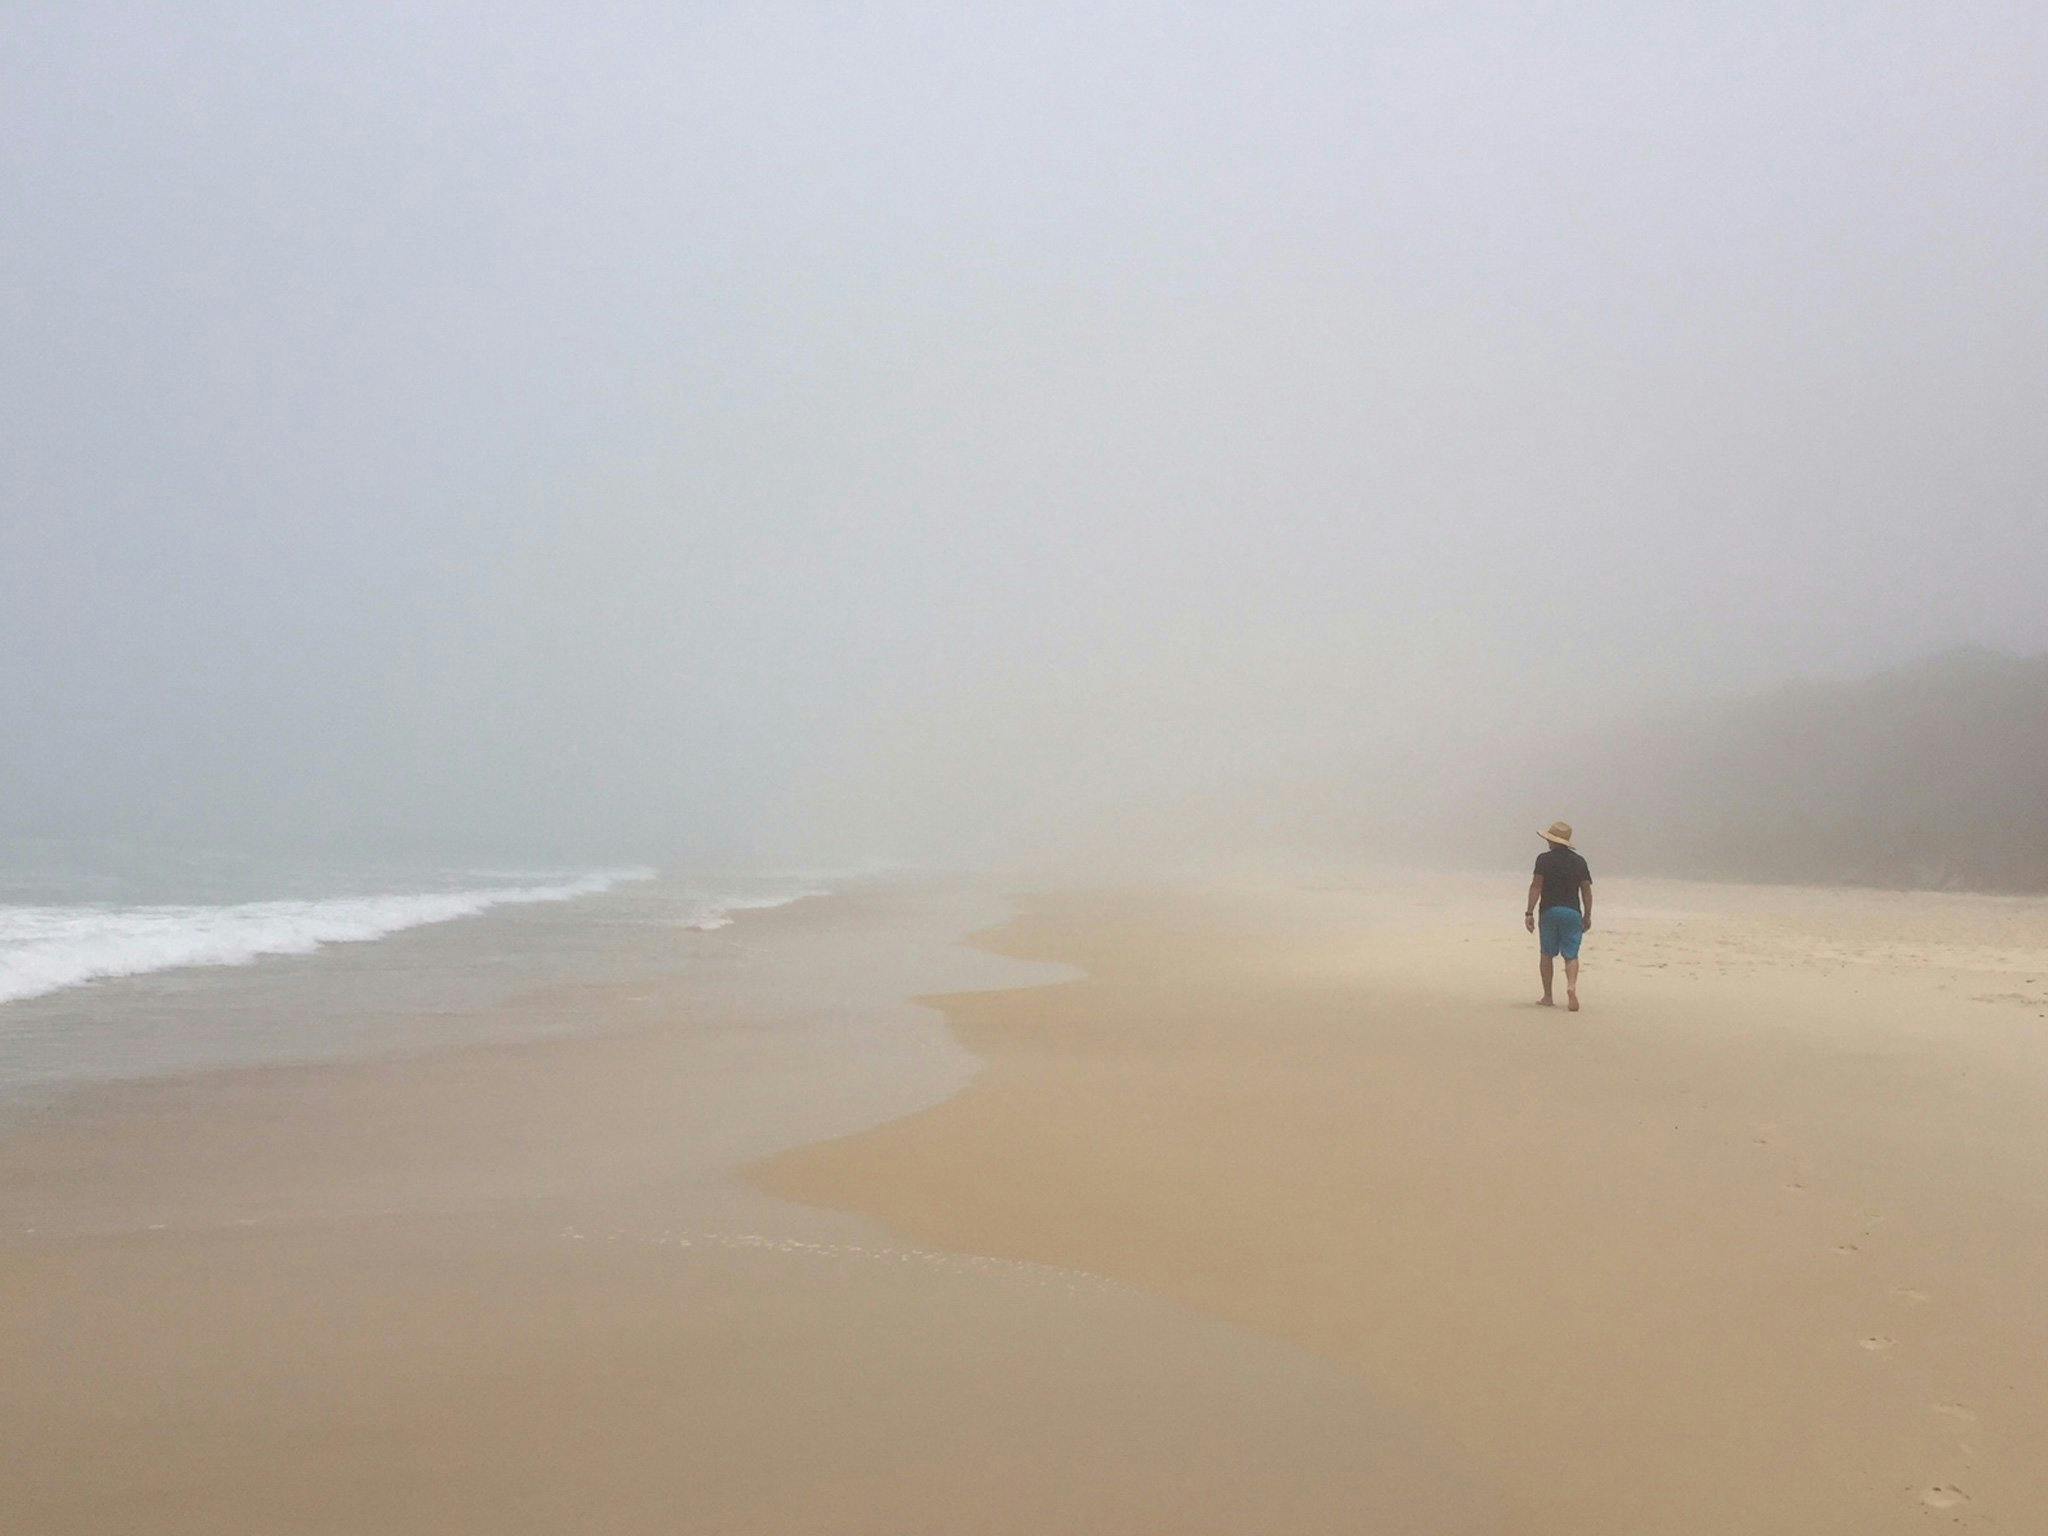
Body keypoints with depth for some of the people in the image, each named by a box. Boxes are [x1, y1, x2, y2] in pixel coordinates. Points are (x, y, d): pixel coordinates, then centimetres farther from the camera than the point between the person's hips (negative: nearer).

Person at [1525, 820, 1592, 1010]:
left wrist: (1529, 913, -7)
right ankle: (1571, 986, -22)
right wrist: (1587, 915, 15)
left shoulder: (1544, 859, -4)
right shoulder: (1579, 861, 6)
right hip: (1572, 912, 2)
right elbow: (1586, 890, 7)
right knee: (1571, 954, 4)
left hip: (1549, 911, -2)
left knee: (1547, 954, 10)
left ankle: (1548, 997, 14)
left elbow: (1536, 886, -9)